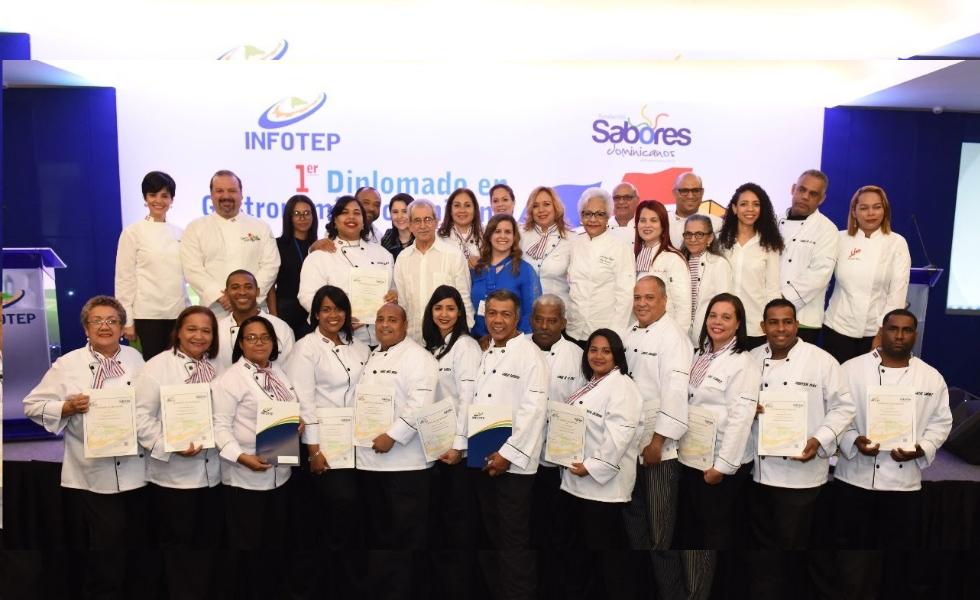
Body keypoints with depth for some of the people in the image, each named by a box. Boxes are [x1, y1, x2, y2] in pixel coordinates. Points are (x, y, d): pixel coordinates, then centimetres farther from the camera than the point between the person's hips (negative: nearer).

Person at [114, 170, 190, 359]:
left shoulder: (180, 233, 10)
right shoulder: (133, 233, -1)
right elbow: (124, 278, -2)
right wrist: (127, 320, -6)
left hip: (178, 313, 4)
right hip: (148, 313, -3)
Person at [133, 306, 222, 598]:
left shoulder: (217, 369, 9)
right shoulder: (158, 366, -9)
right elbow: (142, 416, -15)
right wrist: (170, 447, -23)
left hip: (211, 471, 6)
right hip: (173, 472, -6)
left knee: (208, 541, 16)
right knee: (178, 543, 9)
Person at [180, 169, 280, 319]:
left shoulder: (261, 227, 11)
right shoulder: (195, 228, 9)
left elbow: (270, 265, 2)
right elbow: (193, 269, -1)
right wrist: (220, 296, -14)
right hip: (214, 313, 0)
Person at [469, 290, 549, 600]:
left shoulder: (529, 354, -9)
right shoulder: (484, 355, 13)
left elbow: (534, 409, -18)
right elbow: (473, 404, 14)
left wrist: (508, 453, -19)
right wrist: (469, 446, 4)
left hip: (512, 463, -7)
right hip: (482, 460, 7)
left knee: (514, 542, 1)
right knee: (490, 537, 16)